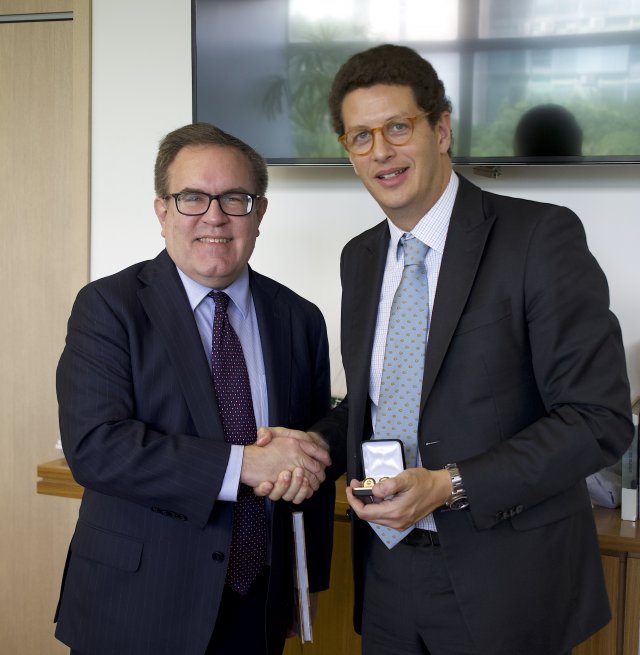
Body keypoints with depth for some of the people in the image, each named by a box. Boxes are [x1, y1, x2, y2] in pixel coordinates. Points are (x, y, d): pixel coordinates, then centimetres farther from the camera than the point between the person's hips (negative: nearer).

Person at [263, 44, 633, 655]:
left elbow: (600, 419, -16)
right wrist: (315, 444, -4)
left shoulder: (540, 237, -13)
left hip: (505, 582, -5)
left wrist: (450, 485, -21)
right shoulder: (359, 258, 7)